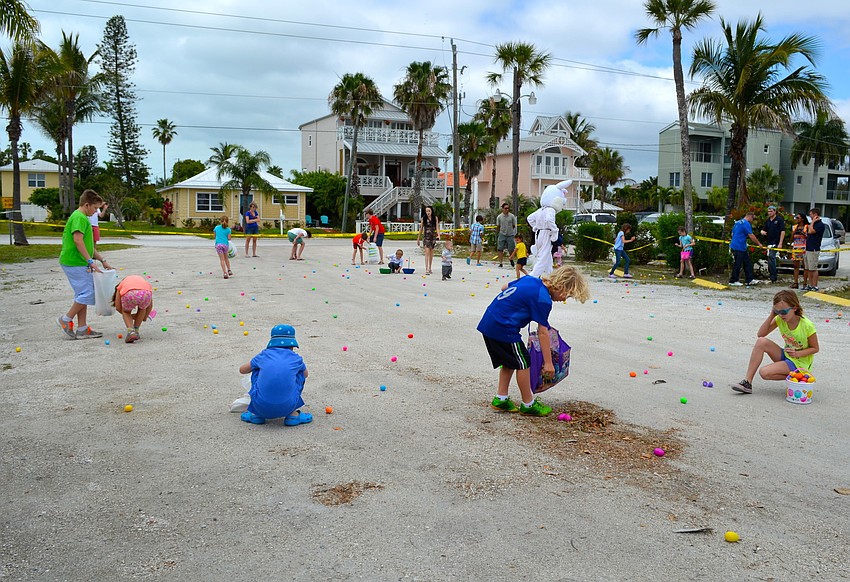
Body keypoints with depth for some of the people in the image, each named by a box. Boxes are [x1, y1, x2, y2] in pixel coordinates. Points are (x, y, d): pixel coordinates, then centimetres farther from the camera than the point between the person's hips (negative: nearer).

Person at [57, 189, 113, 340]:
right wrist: (90, 261, -24)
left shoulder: (82, 218, 21)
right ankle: (66, 320, 2)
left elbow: (88, 245, 25)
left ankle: (82, 329, 12)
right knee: (87, 294, -10)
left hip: (79, 263, 11)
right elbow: (78, 240, -23)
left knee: (83, 295, 11)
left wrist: (102, 260, 21)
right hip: (75, 263, -11)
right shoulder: (79, 217, -12)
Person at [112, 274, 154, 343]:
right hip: (145, 293, 1)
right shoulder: (144, 280, 42)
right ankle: (136, 331, 29)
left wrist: (132, 316, 45)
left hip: (129, 294, -1)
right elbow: (150, 304, 39)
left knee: (126, 312, 31)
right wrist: (145, 317, 54)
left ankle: (131, 331, 8)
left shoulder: (121, 284, 38)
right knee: (142, 308, 36)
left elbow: (118, 307, 32)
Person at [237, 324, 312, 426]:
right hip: (286, 408, -1)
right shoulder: (296, 359, 12)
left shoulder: (264, 355, 13)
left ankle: (257, 414, 24)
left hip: (261, 407, 1)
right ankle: (292, 414, 17)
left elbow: (242, 370, 30)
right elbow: (305, 375, 36)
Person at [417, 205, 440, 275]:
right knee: (427, 252, -13)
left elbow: (437, 227, 2)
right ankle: (427, 269, -19)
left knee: (431, 253, 11)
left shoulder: (435, 218, 5)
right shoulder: (423, 218, 2)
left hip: (433, 237, 2)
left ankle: (429, 268, 24)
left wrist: (438, 235, -16)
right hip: (426, 236, -2)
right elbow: (421, 229, 7)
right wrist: (418, 239, 9)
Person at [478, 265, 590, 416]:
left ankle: (501, 399, 23)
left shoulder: (529, 279, 10)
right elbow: (542, 332, -14)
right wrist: (548, 362, -8)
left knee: (510, 362, 20)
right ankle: (528, 405, 14)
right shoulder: (543, 299, -15)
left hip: (487, 323, 9)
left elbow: (504, 287, 24)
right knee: (522, 363, 3)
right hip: (503, 328, -9)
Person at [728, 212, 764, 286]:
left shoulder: (738, 222, 16)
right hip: (738, 247, -10)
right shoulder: (746, 223, -13)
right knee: (737, 264, -3)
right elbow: (751, 236, -14)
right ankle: (733, 281, 3)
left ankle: (750, 280, 14)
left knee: (748, 263, 12)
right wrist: (759, 244, -5)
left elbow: (732, 233, 23)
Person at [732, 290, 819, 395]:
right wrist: (771, 316, -16)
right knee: (761, 342, -20)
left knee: (764, 372, -27)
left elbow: (815, 348, -9)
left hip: (799, 362, -7)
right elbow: (760, 334, -9)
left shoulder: (807, 326, -21)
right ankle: (747, 382, -20)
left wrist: (797, 353, -25)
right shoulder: (780, 319, -6)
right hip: (785, 355, 7)